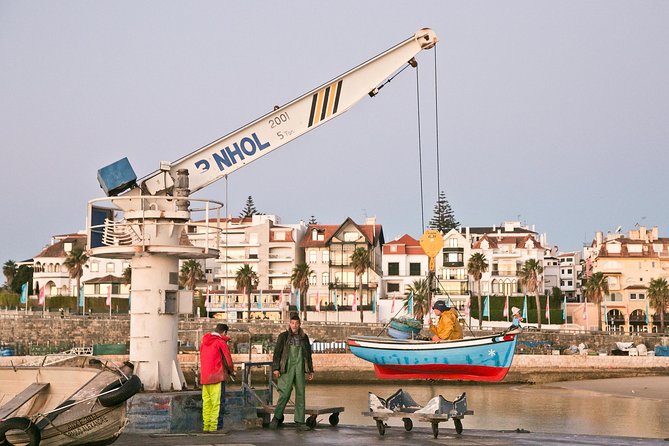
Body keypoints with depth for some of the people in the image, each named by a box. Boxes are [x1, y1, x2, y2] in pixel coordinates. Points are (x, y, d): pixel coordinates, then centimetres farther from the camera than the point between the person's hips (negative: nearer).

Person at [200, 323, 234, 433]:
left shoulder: (204, 342, 15)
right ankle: (215, 426, -7)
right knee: (218, 402, -4)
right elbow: (227, 359, -6)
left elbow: (203, 359, 17)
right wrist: (231, 371, 11)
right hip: (217, 376, -7)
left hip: (204, 377, 7)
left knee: (206, 402, 9)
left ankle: (206, 425, 9)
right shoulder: (221, 342, -7)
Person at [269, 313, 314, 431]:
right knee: (285, 394, -11)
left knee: (300, 394, 1)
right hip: (287, 369, -3)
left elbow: (308, 355, 17)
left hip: (300, 369, 4)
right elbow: (277, 353, -1)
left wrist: (310, 370, 16)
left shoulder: (304, 337, 11)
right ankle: (277, 417, 9)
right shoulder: (283, 336, 1)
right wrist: (275, 368, -9)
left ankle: (300, 422, 5)